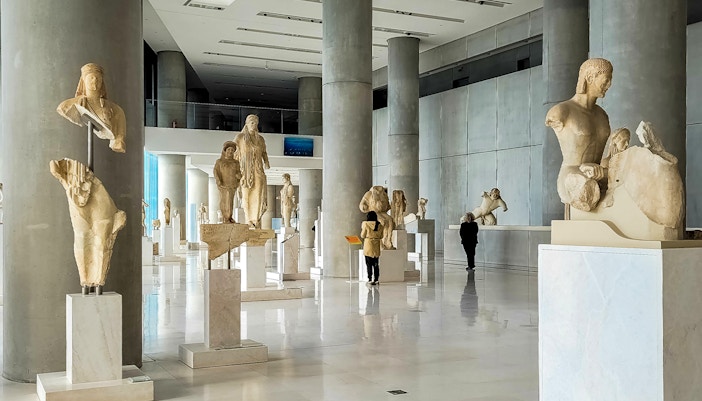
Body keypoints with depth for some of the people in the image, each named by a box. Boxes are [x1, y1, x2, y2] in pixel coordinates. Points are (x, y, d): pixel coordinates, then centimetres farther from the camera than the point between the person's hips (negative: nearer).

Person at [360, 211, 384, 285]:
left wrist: (362, 230, 14)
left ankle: (370, 279, -2)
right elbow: (381, 236, 8)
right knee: (376, 263, 11)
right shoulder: (380, 225, 2)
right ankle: (376, 279, 12)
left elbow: (363, 236, -4)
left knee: (369, 263, 2)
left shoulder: (366, 224, -9)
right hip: (376, 246, 4)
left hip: (368, 244, -3)